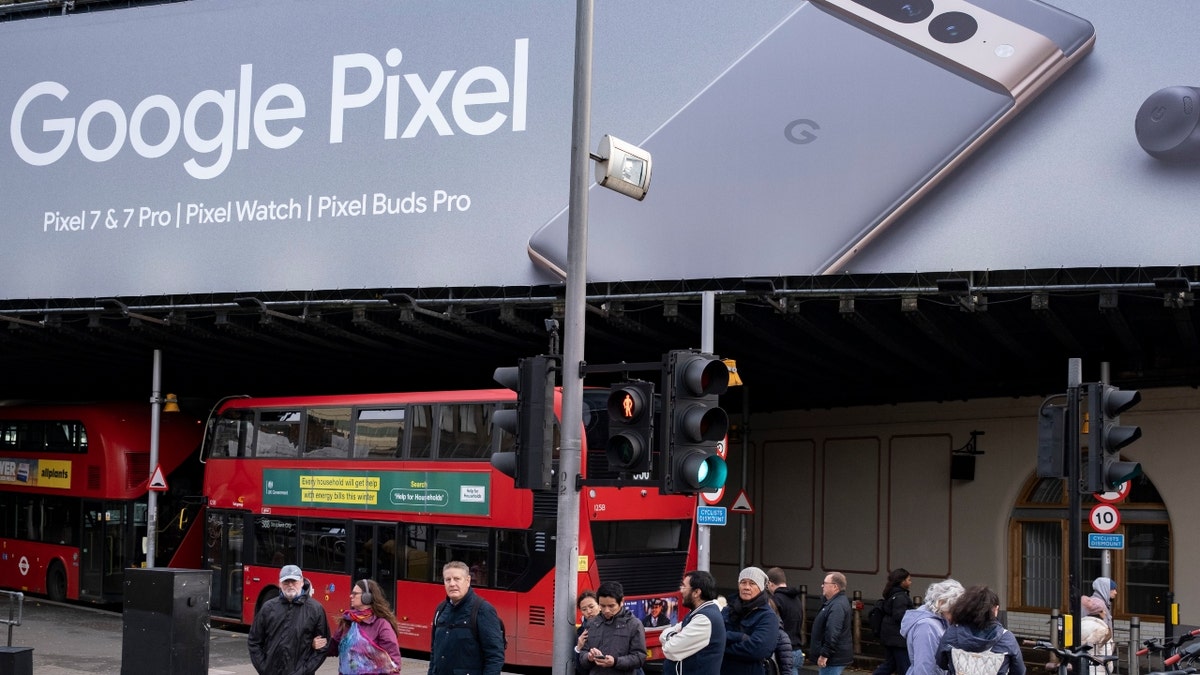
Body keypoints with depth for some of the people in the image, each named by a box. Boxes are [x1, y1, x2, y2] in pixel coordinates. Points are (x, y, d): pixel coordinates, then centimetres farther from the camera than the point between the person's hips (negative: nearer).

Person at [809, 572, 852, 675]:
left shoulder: (837, 606, -21)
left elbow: (833, 634, -27)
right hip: (835, 657, 11)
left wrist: (824, 654, -26)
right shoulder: (834, 602, 15)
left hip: (833, 658, -11)